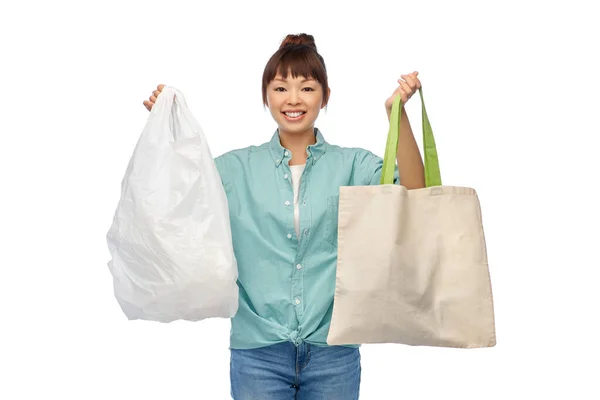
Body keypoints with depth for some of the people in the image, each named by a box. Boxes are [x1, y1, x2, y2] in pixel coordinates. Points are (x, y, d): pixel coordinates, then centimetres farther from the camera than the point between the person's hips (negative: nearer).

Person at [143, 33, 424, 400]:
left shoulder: (352, 164, 3)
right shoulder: (238, 168, 5)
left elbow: (414, 194, -12)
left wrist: (397, 113, -21)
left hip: (333, 350, 0)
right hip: (257, 349, 0)